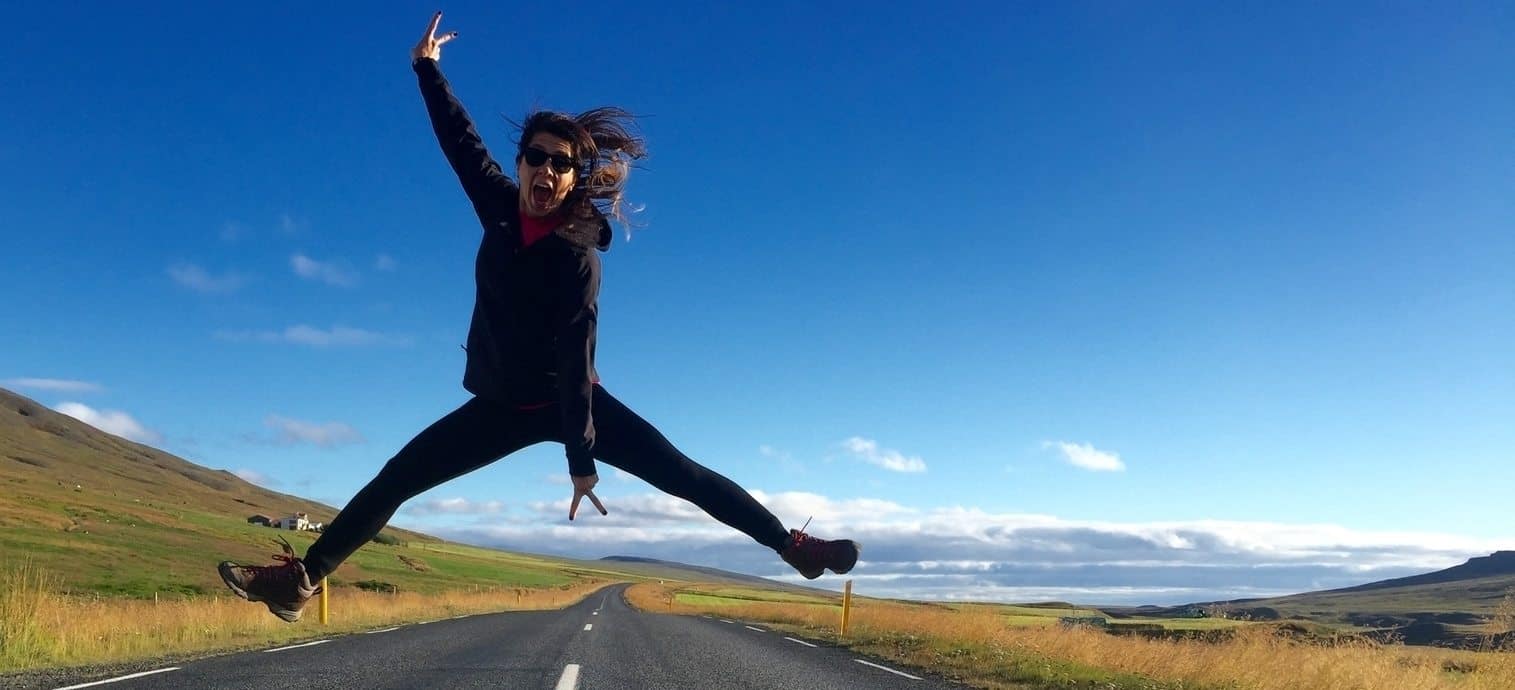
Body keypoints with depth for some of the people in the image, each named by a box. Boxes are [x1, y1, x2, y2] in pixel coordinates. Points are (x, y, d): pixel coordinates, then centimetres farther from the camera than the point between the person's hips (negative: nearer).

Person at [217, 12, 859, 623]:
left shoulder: (577, 258, -22)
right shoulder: (501, 207, -7)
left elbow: (575, 362, -26)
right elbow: (461, 140, 9)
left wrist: (581, 458, -28)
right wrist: (427, 68, 20)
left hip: (569, 402, -5)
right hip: (504, 405, 5)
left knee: (681, 473, -9)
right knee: (396, 476, 3)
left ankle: (793, 546, -3)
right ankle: (303, 578, 13)